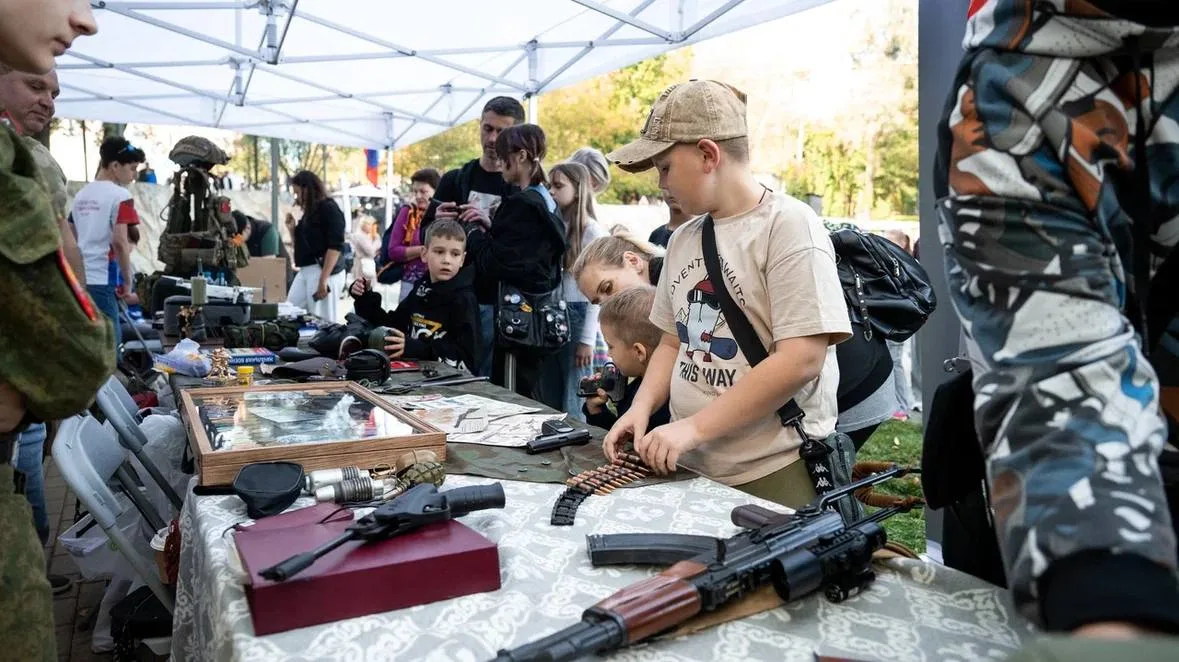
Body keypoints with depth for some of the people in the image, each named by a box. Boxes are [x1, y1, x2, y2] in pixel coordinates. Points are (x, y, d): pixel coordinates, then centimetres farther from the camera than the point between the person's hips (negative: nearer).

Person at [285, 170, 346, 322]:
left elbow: (336, 246, -17)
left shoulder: (329, 208, -8)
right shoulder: (309, 212, 18)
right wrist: (292, 229, 8)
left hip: (324, 272, -9)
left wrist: (323, 279, -23)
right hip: (305, 271, 9)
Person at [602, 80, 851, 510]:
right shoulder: (683, 239, 8)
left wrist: (694, 426, -20)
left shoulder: (788, 225, -13)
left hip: (775, 474, -6)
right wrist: (642, 407, -1)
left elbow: (801, 360, -20)